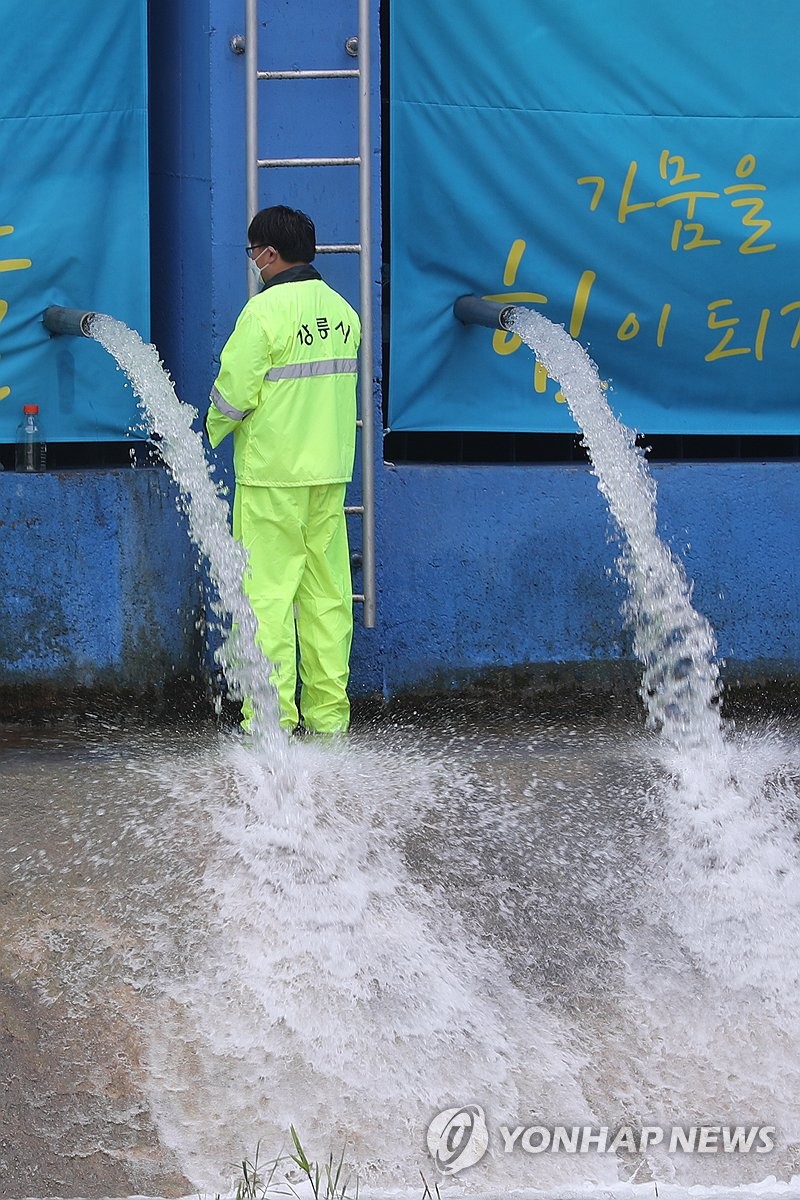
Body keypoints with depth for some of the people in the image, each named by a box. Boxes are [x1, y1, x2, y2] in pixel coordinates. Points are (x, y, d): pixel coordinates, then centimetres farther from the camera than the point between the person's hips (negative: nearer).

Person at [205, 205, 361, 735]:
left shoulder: (265, 311, -13)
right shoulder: (343, 311, 8)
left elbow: (234, 392, -12)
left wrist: (209, 434, 6)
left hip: (272, 472, -7)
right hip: (331, 471, 7)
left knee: (268, 591, -3)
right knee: (327, 591, 9)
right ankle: (329, 715, 12)